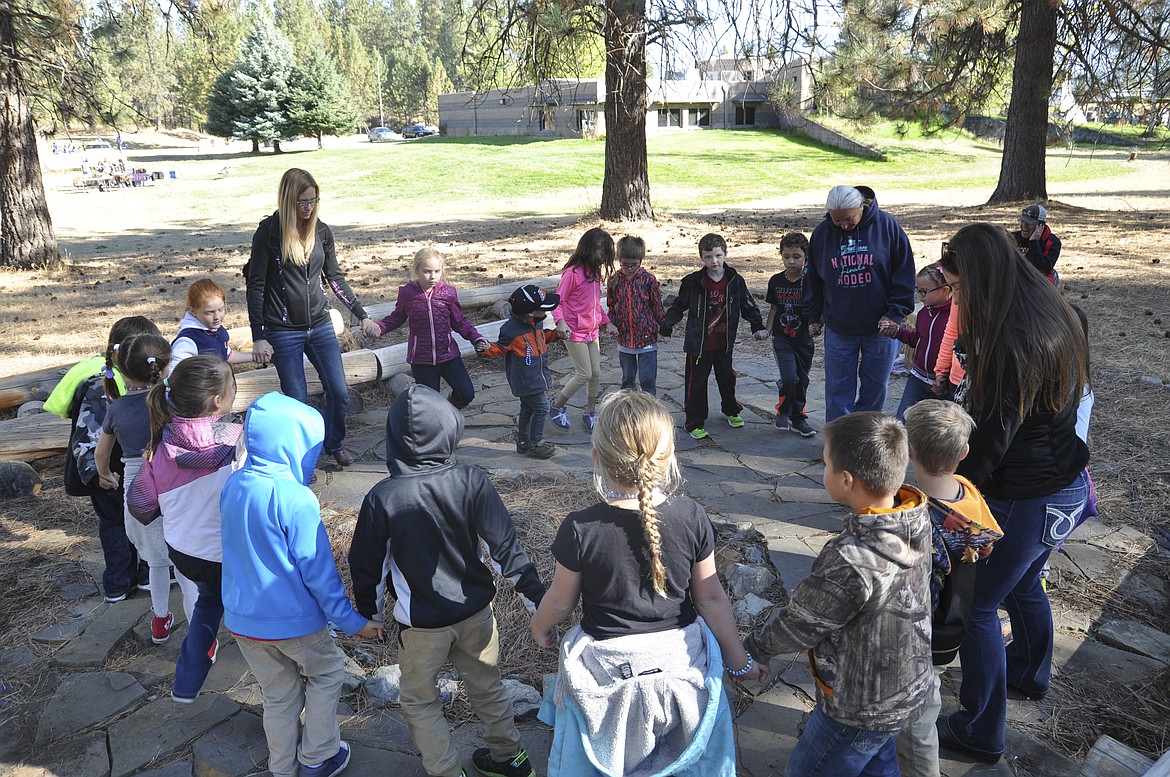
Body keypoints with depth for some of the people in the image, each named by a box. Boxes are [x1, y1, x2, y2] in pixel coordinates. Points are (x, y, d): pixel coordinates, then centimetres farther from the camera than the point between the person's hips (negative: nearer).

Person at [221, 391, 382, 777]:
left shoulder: (233, 485, -4)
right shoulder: (295, 498, -25)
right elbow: (318, 570, -20)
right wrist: (353, 622, -10)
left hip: (241, 618, 6)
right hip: (292, 620, -6)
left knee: (279, 694, 23)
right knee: (326, 672, 21)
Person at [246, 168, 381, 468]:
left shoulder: (321, 231, 4)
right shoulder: (268, 232, -9)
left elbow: (335, 278, 12)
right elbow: (255, 285, -7)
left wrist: (362, 316, 9)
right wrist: (258, 337, -10)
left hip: (320, 325, 4)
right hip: (283, 331, -4)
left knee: (339, 392, 4)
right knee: (297, 400, 0)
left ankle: (334, 444, 30)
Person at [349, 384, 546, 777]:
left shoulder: (382, 498, -20)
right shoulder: (471, 481, -18)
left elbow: (368, 565, -7)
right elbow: (504, 546, -13)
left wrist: (371, 611, 11)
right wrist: (536, 598, -2)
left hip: (421, 624, -3)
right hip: (475, 611, 3)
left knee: (420, 701, 21)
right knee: (487, 686, 25)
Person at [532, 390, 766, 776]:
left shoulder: (579, 529, -24)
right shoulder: (692, 518, -17)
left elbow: (561, 600, -8)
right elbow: (711, 597, -7)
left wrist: (540, 626, 15)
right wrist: (739, 660, 8)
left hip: (607, 668, -2)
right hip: (680, 658, 2)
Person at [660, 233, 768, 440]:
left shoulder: (735, 281, -4)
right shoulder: (693, 282, -11)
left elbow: (748, 306, 8)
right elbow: (678, 306, -1)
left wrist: (758, 326, 1)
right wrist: (666, 327, -5)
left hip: (724, 343, 3)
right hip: (698, 344, -3)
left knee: (727, 378, 21)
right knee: (696, 383, 3)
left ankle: (731, 411, 44)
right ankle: (695, 423, 15)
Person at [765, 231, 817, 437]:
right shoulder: (776, 281, 0)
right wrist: (767, 331, 5)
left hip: (804, 340, 0)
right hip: (782, 338, 0)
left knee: (802, 380, 11)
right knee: (789, 377, -15)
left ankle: (797, 418, 27)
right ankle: (783, 410, 10)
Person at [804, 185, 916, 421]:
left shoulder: (887, 226, -8)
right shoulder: (822, 233, -2)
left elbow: (904, 272, -3)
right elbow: (813, 278, 9)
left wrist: (895, 312, -8)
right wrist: (813, 316, 11)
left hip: (881, 327, -1)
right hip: (838, 329, 1)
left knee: (875, 388, 12)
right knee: (838, 389, 4)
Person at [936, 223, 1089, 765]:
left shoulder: (1013, 343, -28)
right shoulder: (1050, 316, 1)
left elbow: (993, 437, -24)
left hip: (1025, 500, -10)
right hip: (1064, 485, 10)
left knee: (977, 606, 4)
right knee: (1023, 583, 30)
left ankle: (981, 732, 19)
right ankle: (1030, 673, 55)